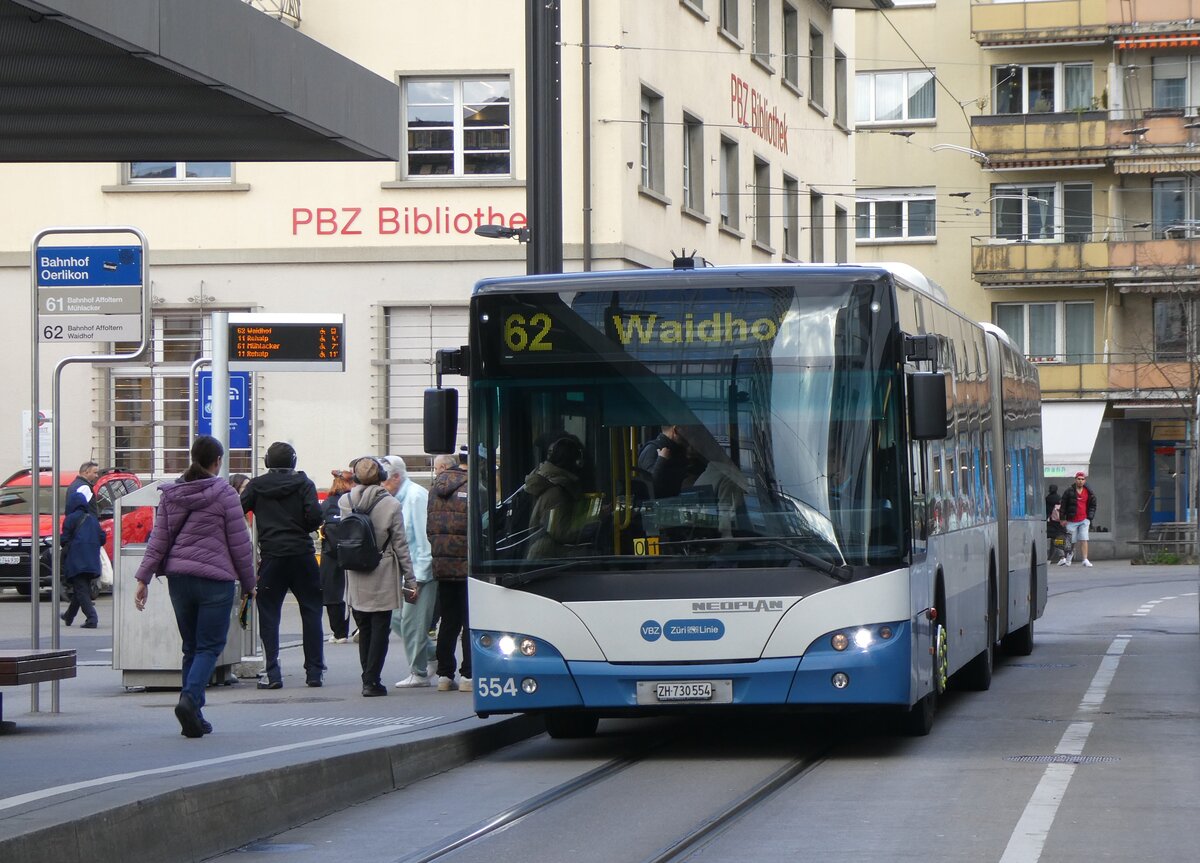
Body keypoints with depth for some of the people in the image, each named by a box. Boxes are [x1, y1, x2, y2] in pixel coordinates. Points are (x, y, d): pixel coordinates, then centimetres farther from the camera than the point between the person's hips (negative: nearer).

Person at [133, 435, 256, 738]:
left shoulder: (171, 494, 8)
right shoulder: (224, 494, -5)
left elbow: (159, 539, 6)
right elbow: (239, 543, -3)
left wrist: (144, 577, 7)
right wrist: (248, 583, 6)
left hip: (178, 577, 5)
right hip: (214, 579, -5)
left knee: (191, 647, 13)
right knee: (210, 646, -2)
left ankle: (193, 715, 10)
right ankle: (190, 699, -24)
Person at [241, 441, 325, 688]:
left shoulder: (256, 485, 3)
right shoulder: (303, 483, 1)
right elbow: (315, 515, -9)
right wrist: (303, 529, 9)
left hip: (271, 556, 0)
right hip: (302, 554, 0)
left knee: (269, 615, 5)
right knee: (311, 612, 10)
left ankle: (271, 674, -4)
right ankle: (315, 671, 9)